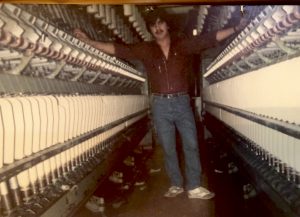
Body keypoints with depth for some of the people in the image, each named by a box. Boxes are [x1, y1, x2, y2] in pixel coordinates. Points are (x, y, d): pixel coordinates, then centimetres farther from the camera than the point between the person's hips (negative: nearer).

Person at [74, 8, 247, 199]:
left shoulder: (183, 45, 2)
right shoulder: (145, 49, 4)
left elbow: (209, 39, -2)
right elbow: (118, 49, 0)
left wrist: (237, 28, -8)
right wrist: (88, 41, -5)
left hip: (182, 102, 0)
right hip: (160, 104, 1)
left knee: (191, 145, 1)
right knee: (168, 148, 9)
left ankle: (194, 187, 13)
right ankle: (176, 185, 24)